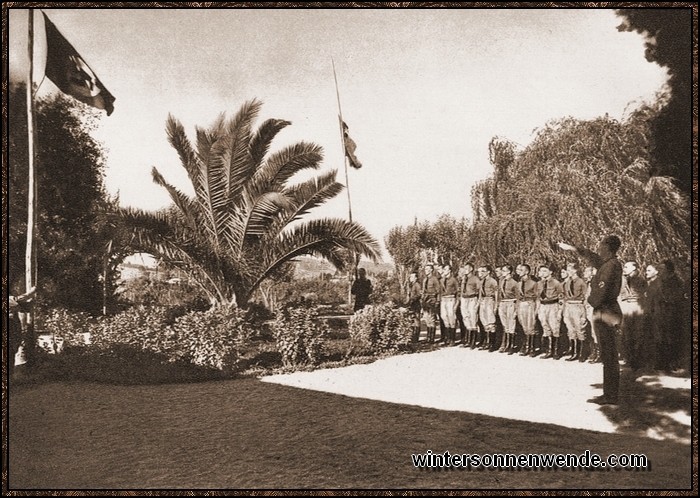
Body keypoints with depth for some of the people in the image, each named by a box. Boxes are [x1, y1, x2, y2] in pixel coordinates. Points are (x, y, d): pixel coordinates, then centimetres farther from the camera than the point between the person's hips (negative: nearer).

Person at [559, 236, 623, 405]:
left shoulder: (611, 265, -18)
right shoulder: (608, 263, 10)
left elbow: (601, 292, -23)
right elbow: (592, 257, 29)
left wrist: (590, 300, -5)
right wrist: (573, 248, 36)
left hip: (604, 314, -10)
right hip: (609, 312, 10)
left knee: (608, 355, -5)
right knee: (609, 355, 13)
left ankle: (610, 396, -1)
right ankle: (611, 393, 20)